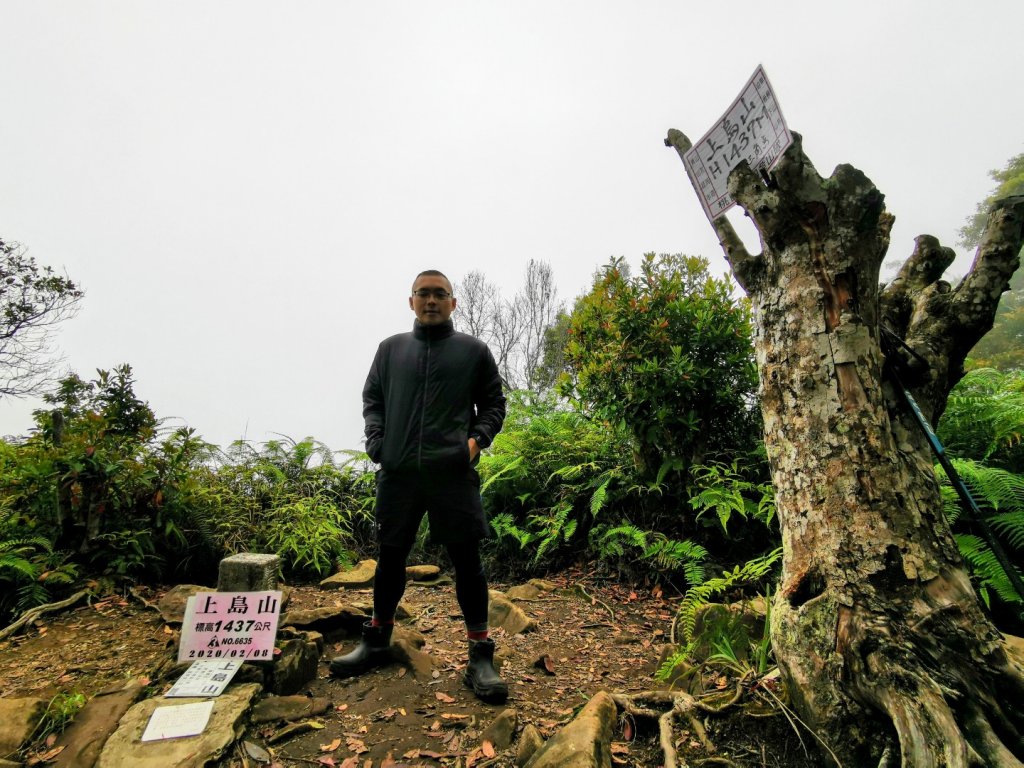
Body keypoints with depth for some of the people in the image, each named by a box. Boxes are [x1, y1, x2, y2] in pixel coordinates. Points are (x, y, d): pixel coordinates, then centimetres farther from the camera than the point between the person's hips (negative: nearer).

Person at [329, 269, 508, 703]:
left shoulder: (474, 351, 7)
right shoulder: (390, 349, 13)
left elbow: (494, 403, 9)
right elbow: (371, 397, 16)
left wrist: (478, 439, -6)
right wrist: (376, 440, 1)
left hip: (454, 473, -2)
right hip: (397, 472, 3)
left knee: (466, 560, 2)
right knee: (390, 557, 15)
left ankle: (480, 656, 16)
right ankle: (376, 643, 36)